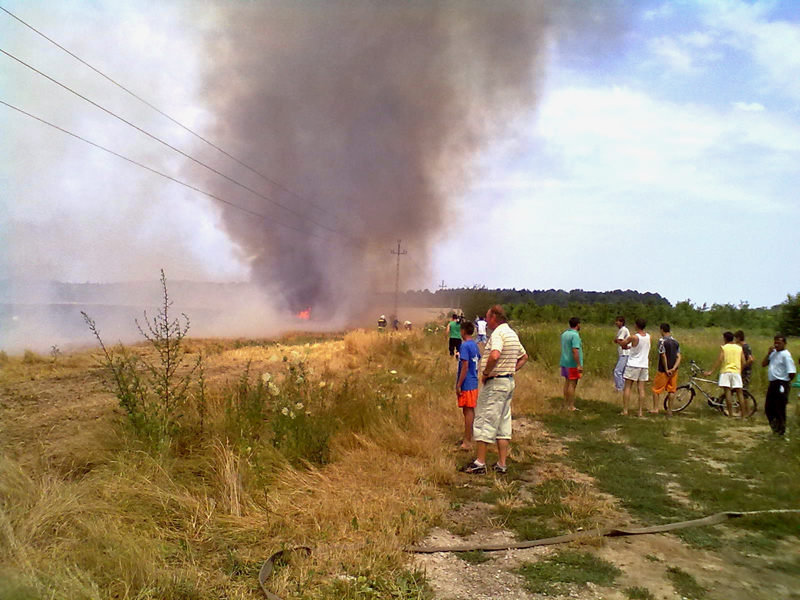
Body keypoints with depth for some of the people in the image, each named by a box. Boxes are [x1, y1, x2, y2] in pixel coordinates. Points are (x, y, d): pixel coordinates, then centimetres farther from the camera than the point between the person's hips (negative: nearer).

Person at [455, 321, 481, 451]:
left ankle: (467, 442, 0)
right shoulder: (475, 345, 10)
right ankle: (468, 438, 26)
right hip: (474, 383, 9)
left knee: (468, 411, -5)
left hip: (466, 385, -9)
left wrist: (458, 385, -16)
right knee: (470, 411, 16)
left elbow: (465, 367, -20)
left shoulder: (464, 346, -16)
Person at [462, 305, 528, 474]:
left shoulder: (498, 333, -16)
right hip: (509, 382, 9)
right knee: (503, 424, 11)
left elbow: (494, 356, -34)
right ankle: (502, 464, 15)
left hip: (495, 383, -9)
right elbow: (524, 357, 26)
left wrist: (486, 373, -19)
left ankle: (479, 463, 2)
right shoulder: (512, 334, 14)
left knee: (484, 422, -2)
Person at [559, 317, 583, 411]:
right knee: (572, 384, -2)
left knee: (567, 382, 15)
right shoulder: (575, 335, -17)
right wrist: (579, 365, -23)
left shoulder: (564, 334, 10)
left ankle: (566, 404, 21)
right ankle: (571, 406, 1)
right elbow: (575, 351, -24)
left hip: (564, 362, 8)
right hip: (572, 364, -8)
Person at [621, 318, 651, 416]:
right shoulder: (648, 336, 2)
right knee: (641, 389, 5)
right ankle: (641, 411, 4)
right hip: (644, 365, 5)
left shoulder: (633, 337, -14)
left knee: (627, 387, 1)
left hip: (633, 365, -4)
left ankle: (625, 410, -2)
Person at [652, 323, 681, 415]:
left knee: (656, 389, 5)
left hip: (663, 370, -6)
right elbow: (679, 357, 2)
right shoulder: (676, 342, 9)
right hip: (673, 370, 6)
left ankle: (655, 408, 3)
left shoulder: (662, 341, -12)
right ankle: (669, 410, 13)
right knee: (671, 390, 11)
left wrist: (666, 369, -12)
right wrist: (673, 368, -6)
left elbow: (663, 356, -17)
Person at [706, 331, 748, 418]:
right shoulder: (739, 348, 9)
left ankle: (730, 414, -7)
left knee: (727, 392, -4)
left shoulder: (723, 347, -1)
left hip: (726, 371, -3)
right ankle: (743, 413, 5)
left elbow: (719, 360, -11)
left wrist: (711, 371, -11)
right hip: (736, 372, 3)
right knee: (739, 393, 7)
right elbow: (743, 362, 6)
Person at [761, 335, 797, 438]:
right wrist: (769, 353, -3)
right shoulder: (774, 353, 10)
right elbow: (763, 364, 9)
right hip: (772, 383, 8)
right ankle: (775, 428, 29)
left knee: (780, 410, -1)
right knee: (768, 408, 15)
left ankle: (781, 432, 11)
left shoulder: (785, 355, -14)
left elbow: (792, 372, -18)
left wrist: (786, 381, -2)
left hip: (781, 385, -8)